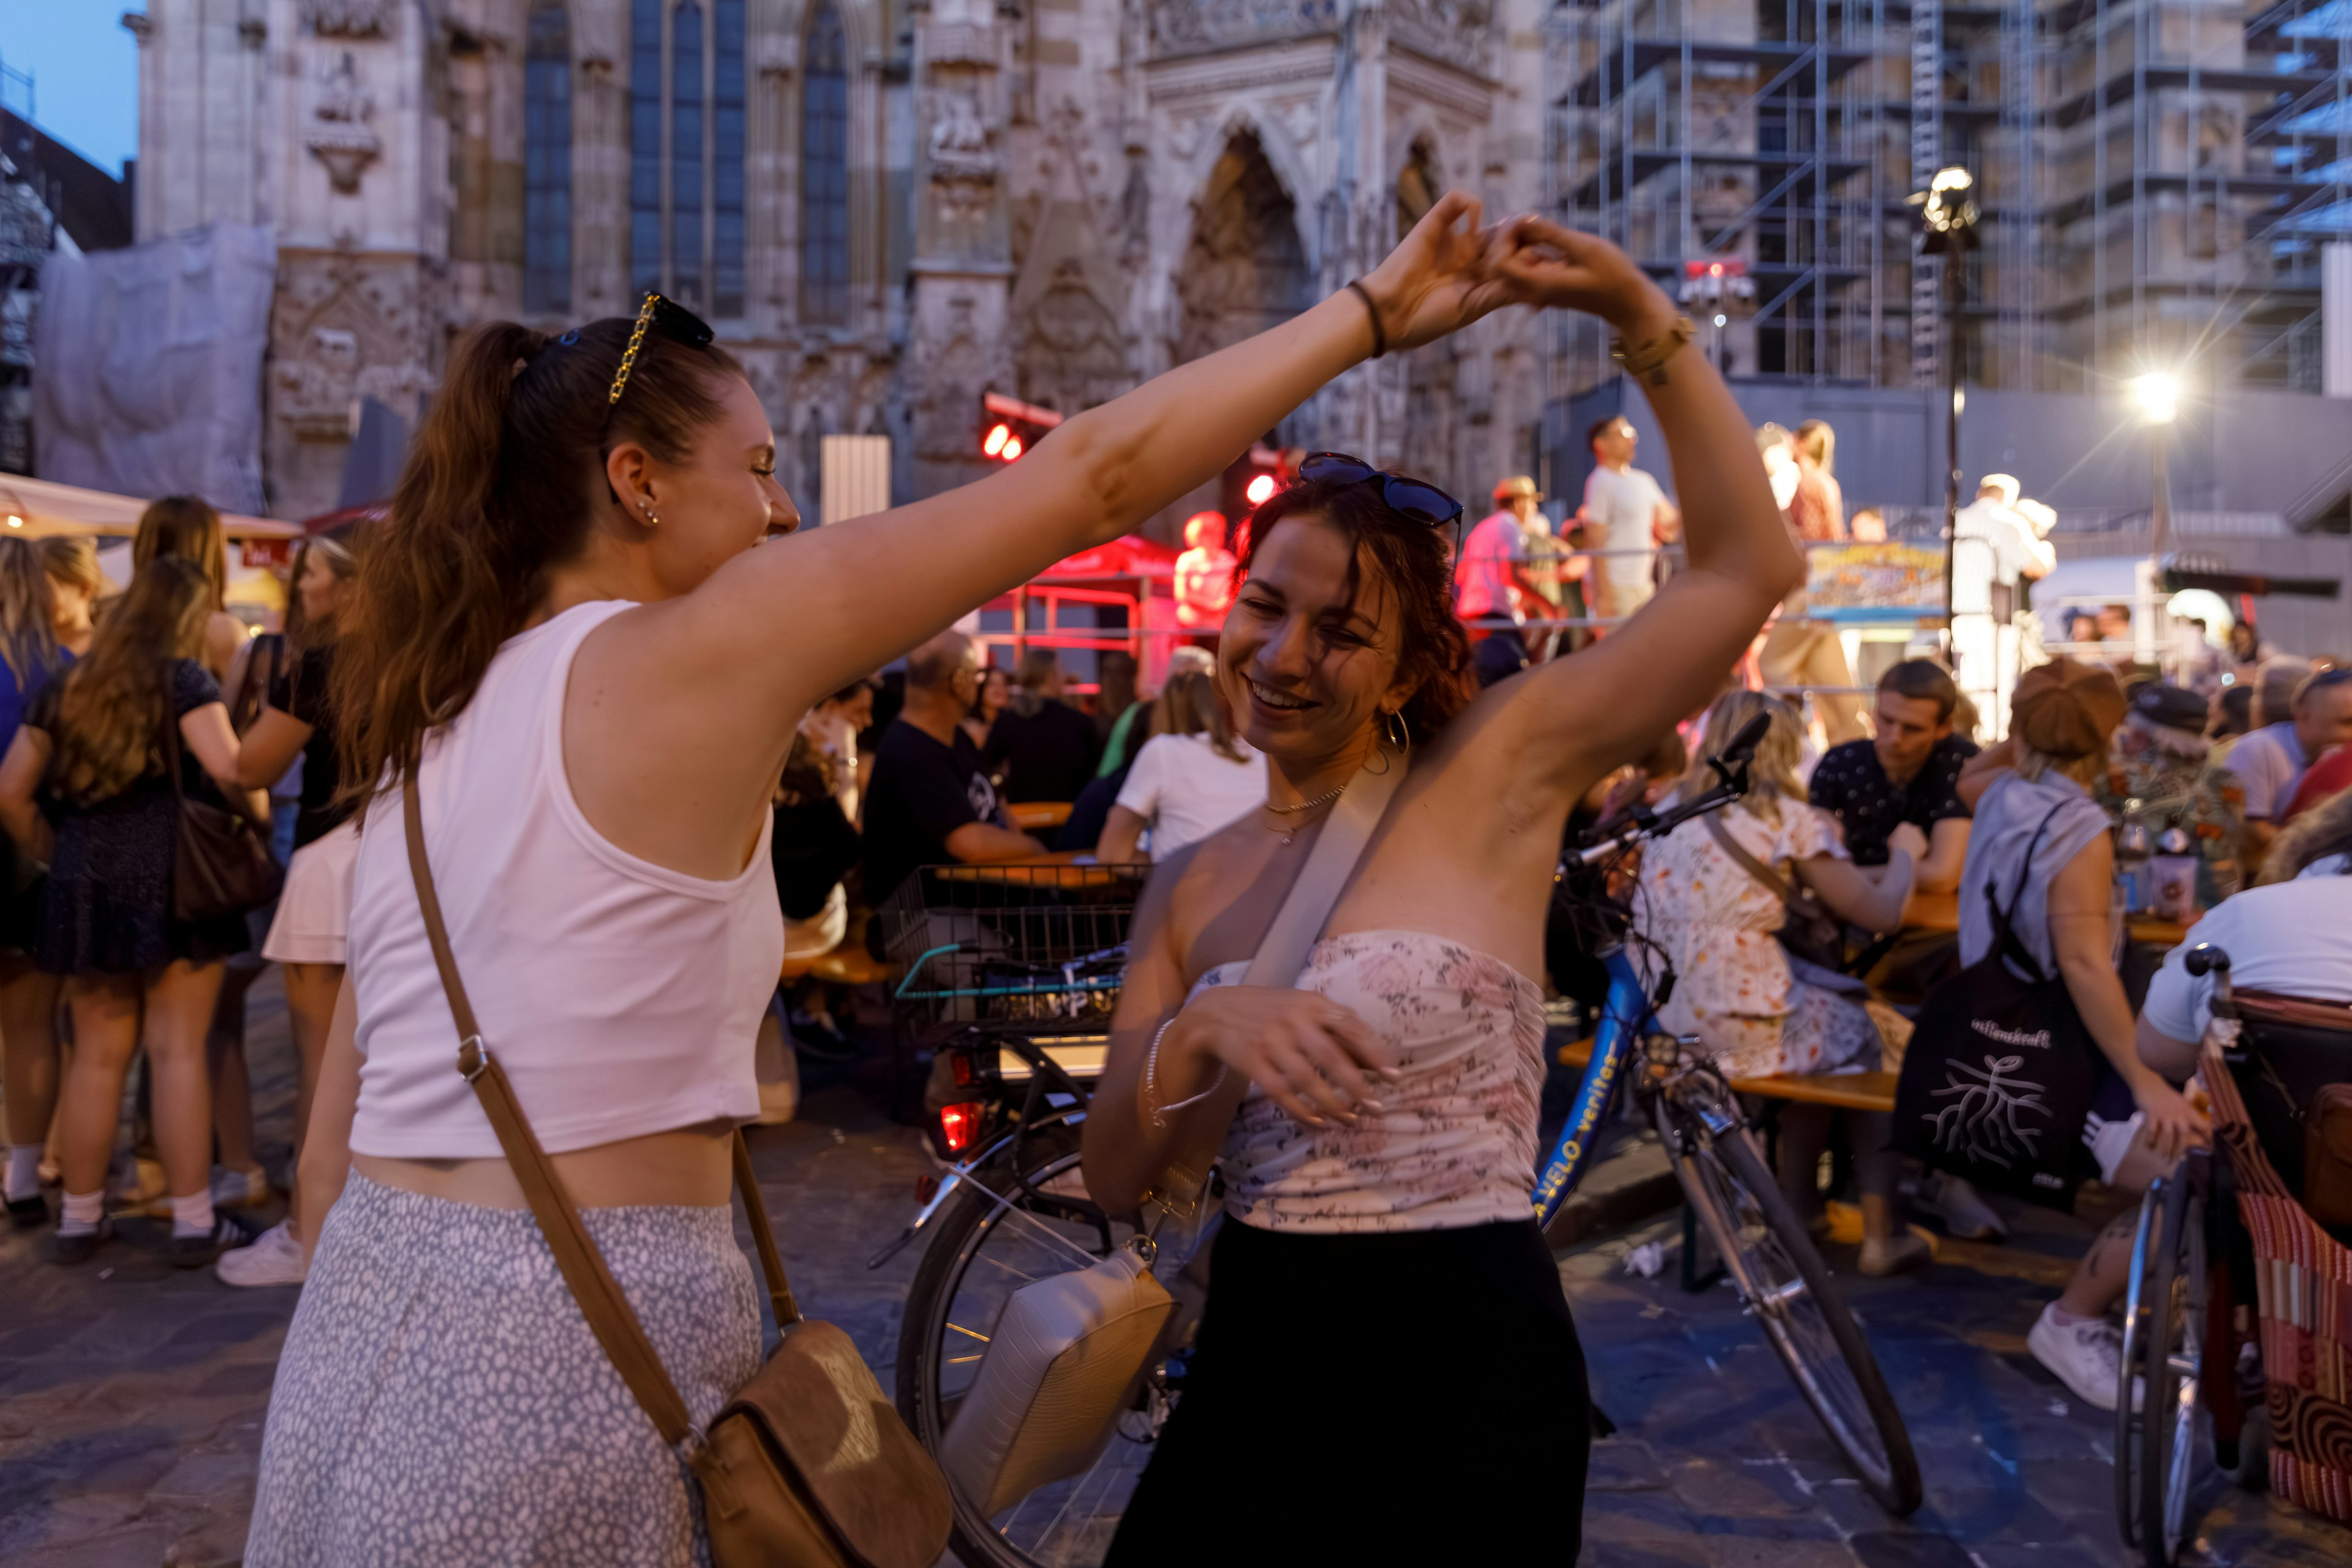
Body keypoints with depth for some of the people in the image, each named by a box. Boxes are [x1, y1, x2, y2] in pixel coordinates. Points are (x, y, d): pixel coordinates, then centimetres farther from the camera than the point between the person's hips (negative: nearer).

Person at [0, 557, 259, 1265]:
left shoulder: (64, 687, 12)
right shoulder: (184, 678, -5)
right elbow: (227, 767, -19)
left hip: (83, 887, 5)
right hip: (171, 880, -5)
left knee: (97, 1056, 12)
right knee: (178, 1052, -1)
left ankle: (79, 1218, 20)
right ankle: (194, 1222, 3)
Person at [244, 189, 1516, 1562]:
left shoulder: (427, 720, 8)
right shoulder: (701, 652, -14)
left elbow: (333, 1152, 11)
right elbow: (1091, 476, -13)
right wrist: (1373, 310, -4)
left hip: (367, 1324, 8)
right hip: (574, 1349, -8)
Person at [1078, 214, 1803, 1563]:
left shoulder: (1491, 769, -6)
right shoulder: (1192, 884, 6)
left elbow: (1750, 569, -12)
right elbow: (1116, 1181, 0)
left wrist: (1644, 318, -16)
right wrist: (1199, 1027, -18)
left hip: (1466, 1366, -4)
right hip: (1255, 1357, 5)